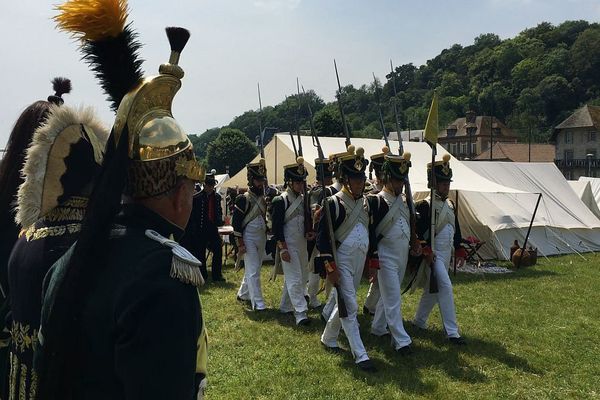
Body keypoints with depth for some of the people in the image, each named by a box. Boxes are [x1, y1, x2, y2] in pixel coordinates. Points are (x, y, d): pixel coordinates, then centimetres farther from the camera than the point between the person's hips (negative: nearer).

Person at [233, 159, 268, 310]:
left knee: (253, 269, 16)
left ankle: (243, 294, 33)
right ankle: (258, 303, -3)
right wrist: (240, 243, -16)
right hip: (249, 239, -7)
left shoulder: (264, 198, 9)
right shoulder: (243, 199, -12)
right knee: (253, 271, -6)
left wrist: (266, 237, 15)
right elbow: (236, 222, -13)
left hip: (261, 238, 7)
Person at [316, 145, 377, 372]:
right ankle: (360, 355, -2)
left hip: (360, 261, 7)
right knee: (350, 308, -6)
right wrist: (330, 268, -17)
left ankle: (328, 338, 36)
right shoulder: (333, 203, -13)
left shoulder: (366, 203, 8)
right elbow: (323, 238, -15)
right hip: (341, 262, -7)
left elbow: (371, 232, 18)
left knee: (344, 302, 18)